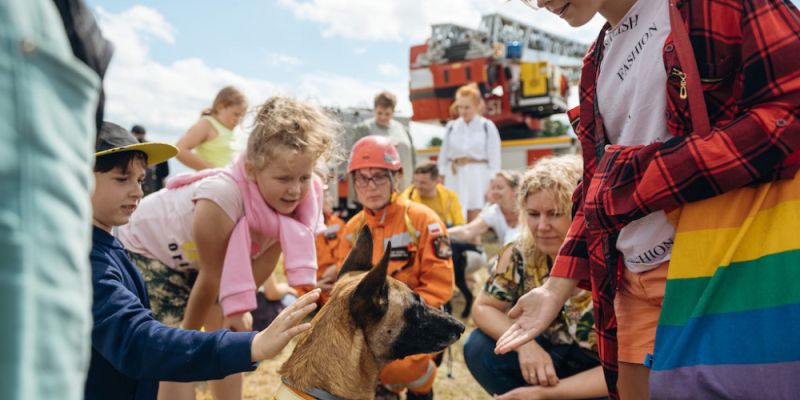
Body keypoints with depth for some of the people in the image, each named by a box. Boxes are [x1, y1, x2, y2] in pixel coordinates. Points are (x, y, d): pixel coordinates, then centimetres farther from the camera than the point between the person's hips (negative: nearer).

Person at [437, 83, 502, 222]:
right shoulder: (451, 127, 7)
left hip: (479, 177, -2)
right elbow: (443, 155, 10)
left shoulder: (487, 126, 0)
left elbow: (494, 158, -1)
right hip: (455, 178, 2)